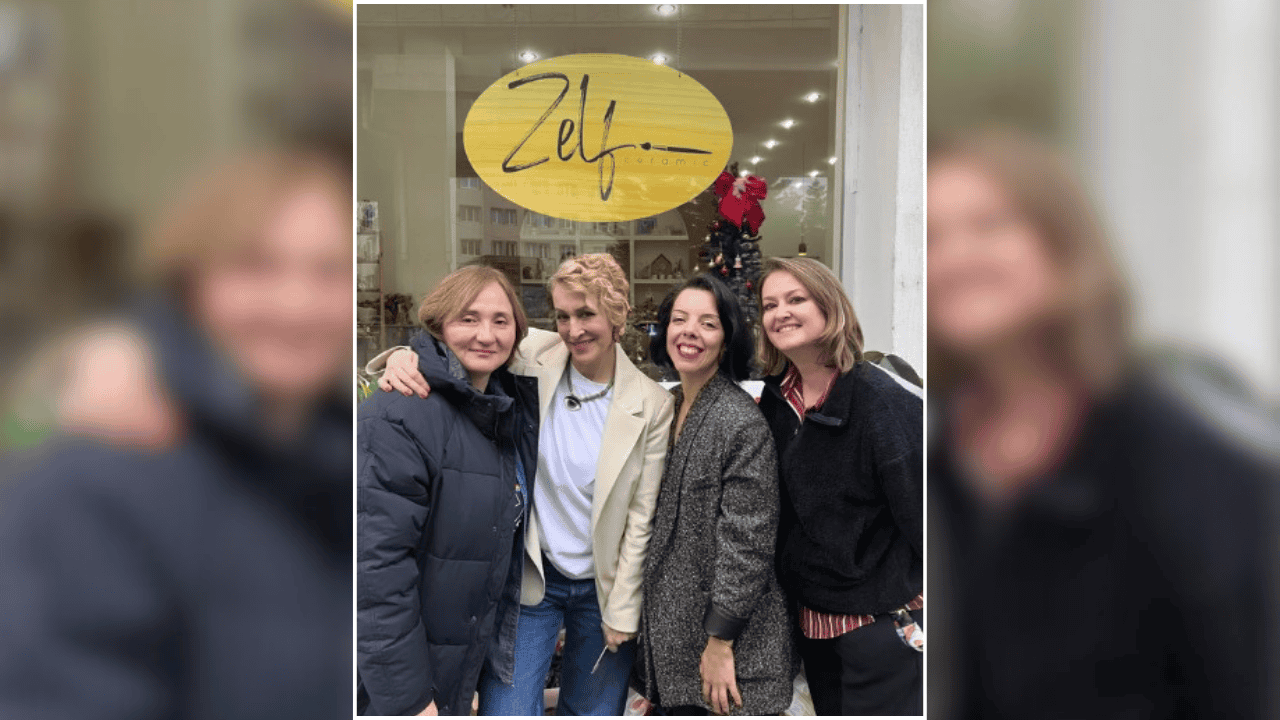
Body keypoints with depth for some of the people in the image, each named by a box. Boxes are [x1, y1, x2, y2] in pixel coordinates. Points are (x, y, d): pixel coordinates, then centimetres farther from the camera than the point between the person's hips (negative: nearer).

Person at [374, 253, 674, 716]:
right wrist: (404, 358, -25)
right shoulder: (535, 357, -9)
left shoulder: (651, 404, -10)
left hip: (604, 586, 0)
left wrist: (622, 612, -2)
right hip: (528, 577, 0)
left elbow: (640, 517, -5)